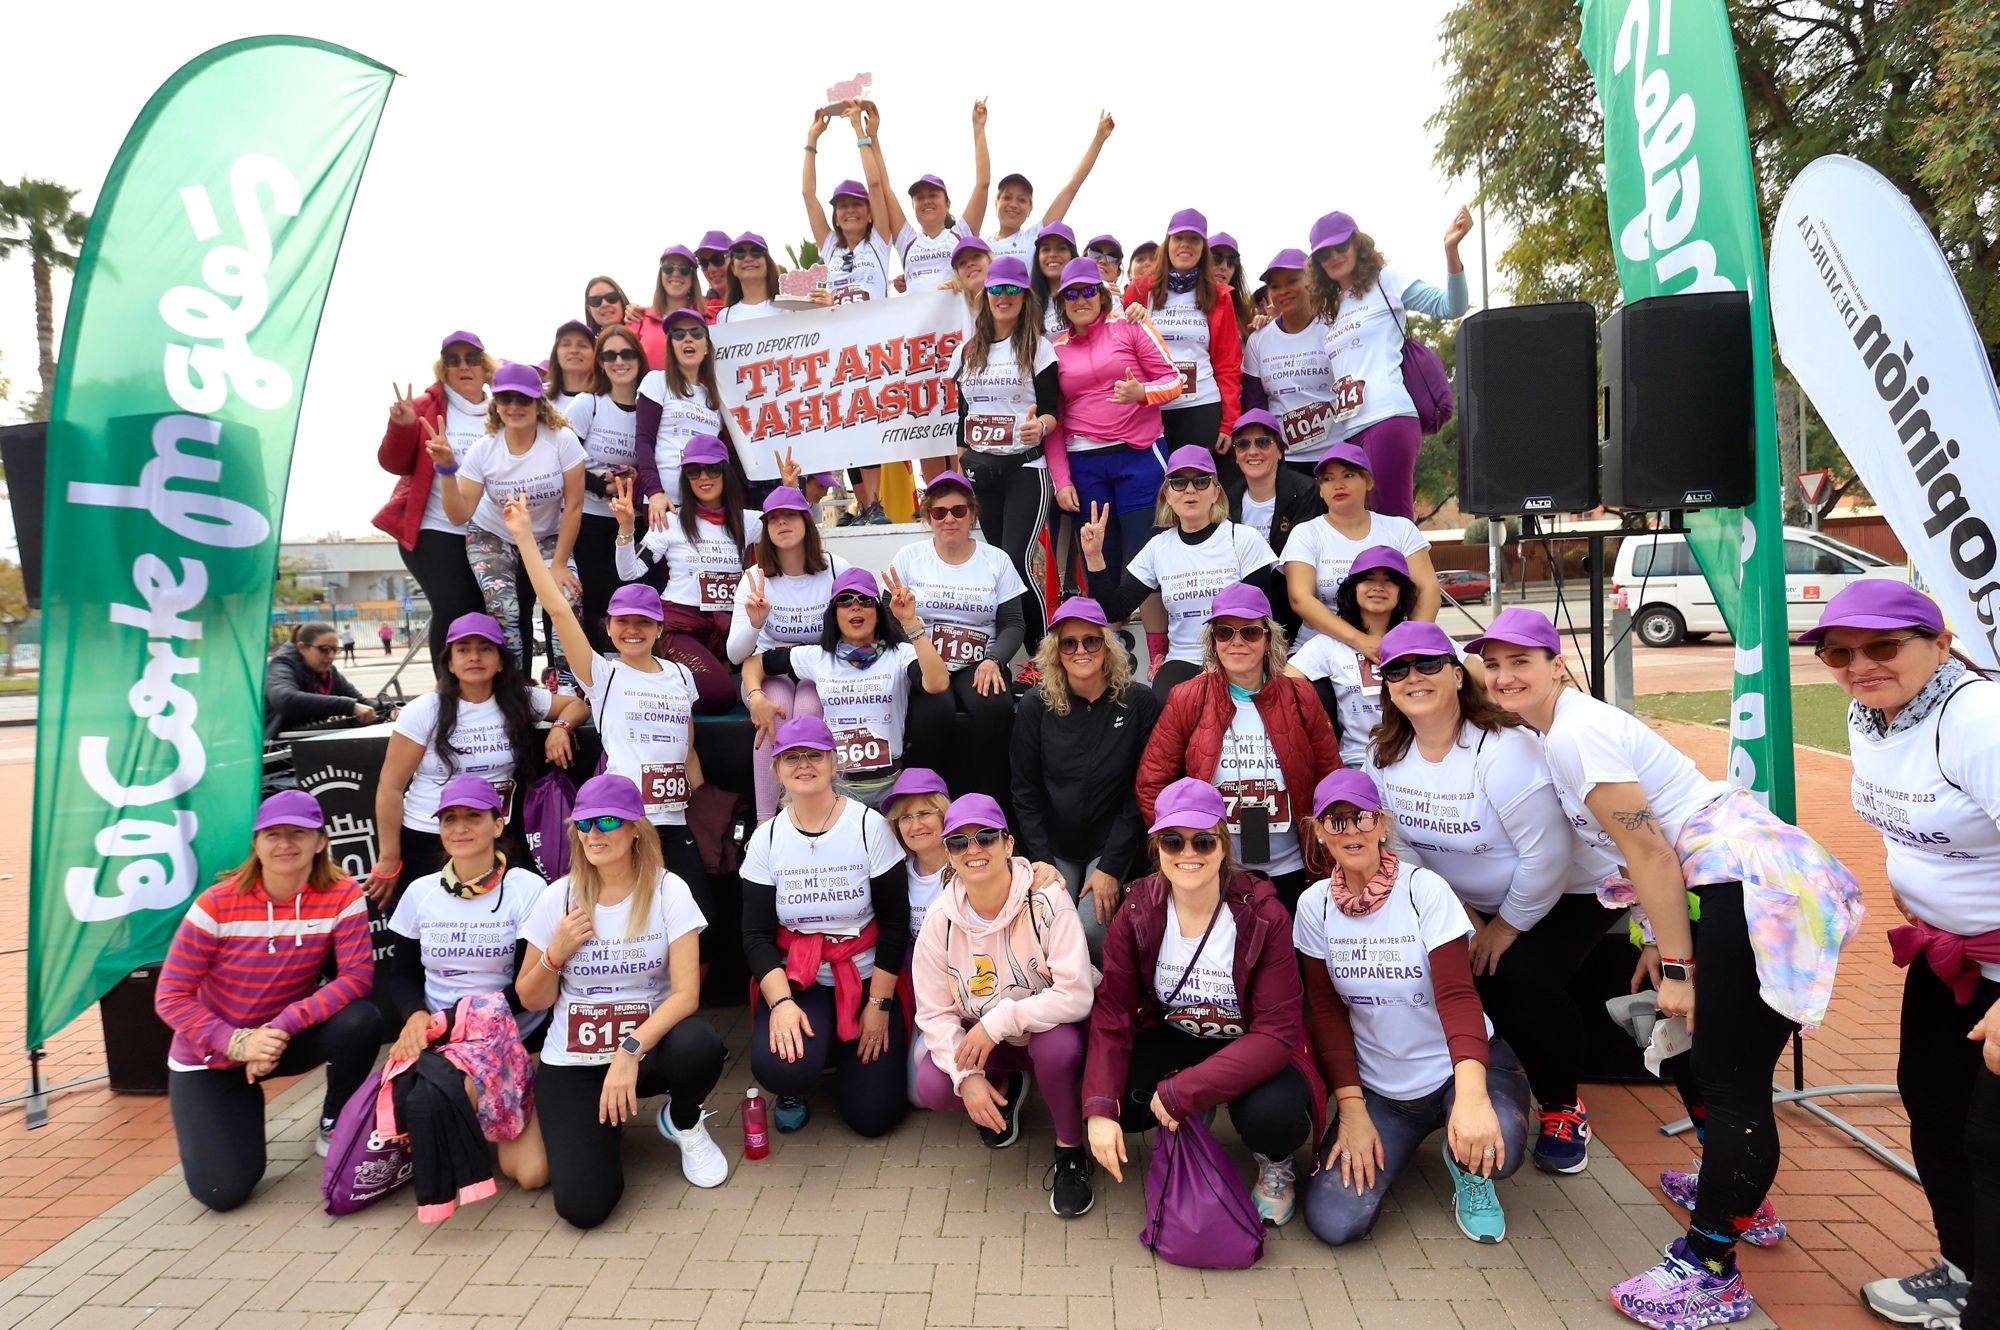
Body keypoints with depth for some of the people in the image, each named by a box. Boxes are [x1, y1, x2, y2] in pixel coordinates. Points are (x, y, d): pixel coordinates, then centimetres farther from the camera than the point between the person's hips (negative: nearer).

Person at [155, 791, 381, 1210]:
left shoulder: (343, 895, -17)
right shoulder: (218, 904, -19)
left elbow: (356, 976, -22)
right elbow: (171, 996, -15)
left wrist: (284, 1025, -33)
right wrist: (236, 1043, -27)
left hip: (287, 1038, 1)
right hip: (211, 1054, -1)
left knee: (361, 1021, -30)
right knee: (223, 1191, -13)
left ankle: (333, 1128, -2)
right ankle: (241, 1115, 23)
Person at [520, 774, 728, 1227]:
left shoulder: (668, 891, -11)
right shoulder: (558, 898, -4)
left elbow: (687, 992, -19)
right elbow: (532, 1001, 5)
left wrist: (630, 1051, -32)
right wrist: (556, 952, -15)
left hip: (647, 1046, -1)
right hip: (572, 1062, 1)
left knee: (700, 1044, -37)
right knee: (582, 1204, -19)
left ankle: (683, 1122, 1)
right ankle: (601, 1129, 17)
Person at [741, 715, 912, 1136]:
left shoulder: (869, 826, -10)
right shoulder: (766, 839, -4)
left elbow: (895, 923, -7)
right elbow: (756, 935, -5)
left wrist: (879, 1005, -9)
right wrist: (781, 1003, -21)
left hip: (866, 978, -1)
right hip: (794, 977, 1)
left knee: (872, 1115, -6)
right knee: (776, 1066, -29)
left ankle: (840, 1050, 26)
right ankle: (794, 1085, 10)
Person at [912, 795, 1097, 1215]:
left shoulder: (1046, 900, -25)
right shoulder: (941, 919, -14)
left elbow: (1076, 995, -31)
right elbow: (935, 1012, -8)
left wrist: (998, 1021, -32)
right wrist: (967, 1075, -21)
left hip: (1051, 1028, -3)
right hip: (981, 1040, 4)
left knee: (1057, 1044, -36)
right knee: (932, 1087, -21)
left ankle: (1070, 1152, -7)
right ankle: (1005, 1088, 15)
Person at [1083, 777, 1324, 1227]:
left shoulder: (1265, 916, -24)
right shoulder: (1136, 914, -16)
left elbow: (1277, 1032, -26)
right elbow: (1113, 1014, -14)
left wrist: (1183, 1092, -32)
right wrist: (1099, 1109, -29)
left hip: (1254, 1052, -3)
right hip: (1174, 1038, 3)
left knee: (1272, 1115, -35)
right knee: (1119, 1103, -25)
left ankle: (1275, 1165, 7)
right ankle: (1191, 1130, 13)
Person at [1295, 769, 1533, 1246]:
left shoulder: (1425, 889, -15)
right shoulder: (1315, 904, -6)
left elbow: (1458, 996, -22)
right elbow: (1327, 1013, -1)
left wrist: (1471, 1094, -38)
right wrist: (1352, 1110, -9)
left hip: (1457, 1067, -2)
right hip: (1378, 1087, 3)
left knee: (1494, 1147, -36)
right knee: (1333, 1221, -15)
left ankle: (1466, 1170, 4)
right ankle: (1393, 1146, 18)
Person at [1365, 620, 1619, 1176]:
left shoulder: (1502, 749, -29)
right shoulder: (1386, 757, -8)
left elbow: (1547, 854, -27)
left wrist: (1506, 927, -17)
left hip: (1565, 893, -6)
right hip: (1464, 904, 6)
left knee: (1517, 980, -24)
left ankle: (1562, 1106, 4)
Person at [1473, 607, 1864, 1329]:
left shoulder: (1575, 734, -17)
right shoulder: (1573, 724, 13)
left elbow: (1646, 847, -18)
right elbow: (1649, 845, 16)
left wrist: (1676, 964, -14)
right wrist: (1658, 939, 16)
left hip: (1752, 885, -11)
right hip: (1739, 883, 11)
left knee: (1730, 1077, -4)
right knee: (1699, 1047, 24)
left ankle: (1709, 1269, 6)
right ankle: (1736, 1195, 42)